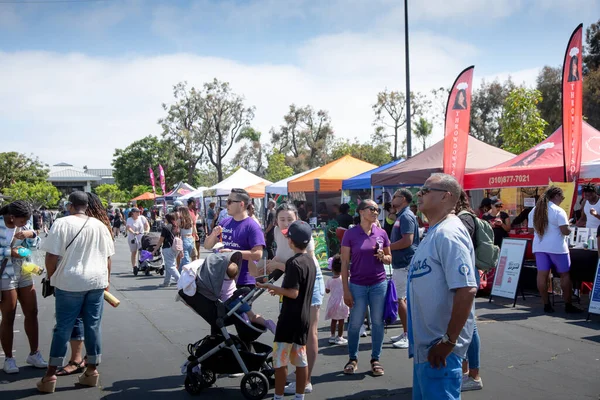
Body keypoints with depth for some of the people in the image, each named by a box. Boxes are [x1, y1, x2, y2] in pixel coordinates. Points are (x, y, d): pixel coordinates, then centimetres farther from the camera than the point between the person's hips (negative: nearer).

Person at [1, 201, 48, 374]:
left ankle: (34, 354, 21)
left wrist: (31, 234, -18)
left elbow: (34, 243, 2)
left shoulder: (24, 223, -3)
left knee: (32, 313, 9)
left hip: (24, 273, 6)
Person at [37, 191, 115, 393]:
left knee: (63, 328, 4)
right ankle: (92, 370, 16)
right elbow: (107, 257, 9)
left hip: (69, 283, -3)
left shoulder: (62, 223, -6)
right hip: (97, 282, 3)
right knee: (93, 326, 9)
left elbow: (51, 257, -9)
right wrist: (106, 280, 20)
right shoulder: (100, 226, 6)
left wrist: (51, 277, 6)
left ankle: (50, 375, 10)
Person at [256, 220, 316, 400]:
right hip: (304, 317, 8)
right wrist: (279, 290, 15)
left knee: (280, 359, 2)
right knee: (301, 359, 12)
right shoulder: (310, 260, 8)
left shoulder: (294, 263, -18)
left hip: (290, 318, -8)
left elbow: (293, 293, -21)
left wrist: (270, 287, -13)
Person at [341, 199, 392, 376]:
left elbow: (389, 258, 13)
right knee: (355, 324, 6)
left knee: (378, 323, 8)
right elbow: (344, 263, -5)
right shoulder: (350, 234, -6)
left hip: (379, 284, 2)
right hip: (357, 285, -2)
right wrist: (346, 290, -7)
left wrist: (383, 257, -11)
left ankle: (375, 359, 23)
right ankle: (353, 358, 24)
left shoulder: (381, 233, 2)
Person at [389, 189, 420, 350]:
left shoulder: (406, 216, -15)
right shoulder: (401, 216, 16)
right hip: (400, 263, 11)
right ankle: (406, 333, 23)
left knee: (400, 299, -8)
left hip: (405, 264, -11)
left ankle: (410, 336, -2)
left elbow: (407, 241, -24)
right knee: (402, 299, 15)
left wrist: (387, 247, -17)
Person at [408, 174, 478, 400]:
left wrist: (449, 341, -24)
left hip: (438, 348, -10)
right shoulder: (435, 232, 13)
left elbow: (466, 290, -27)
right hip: (425, 344, 10)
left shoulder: (448, 234, -19)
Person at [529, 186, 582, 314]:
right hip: (556, 247, -5)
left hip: (539, 246, 5)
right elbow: (565, 231, -17)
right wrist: (569, 229, 4)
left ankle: (546, 304, 7)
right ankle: (568, 305, 12)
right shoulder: (558, 211, -11)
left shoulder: (535, 210, 8)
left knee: (542, 274, 4)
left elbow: (531, 229, 11)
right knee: (565, 274, 7)